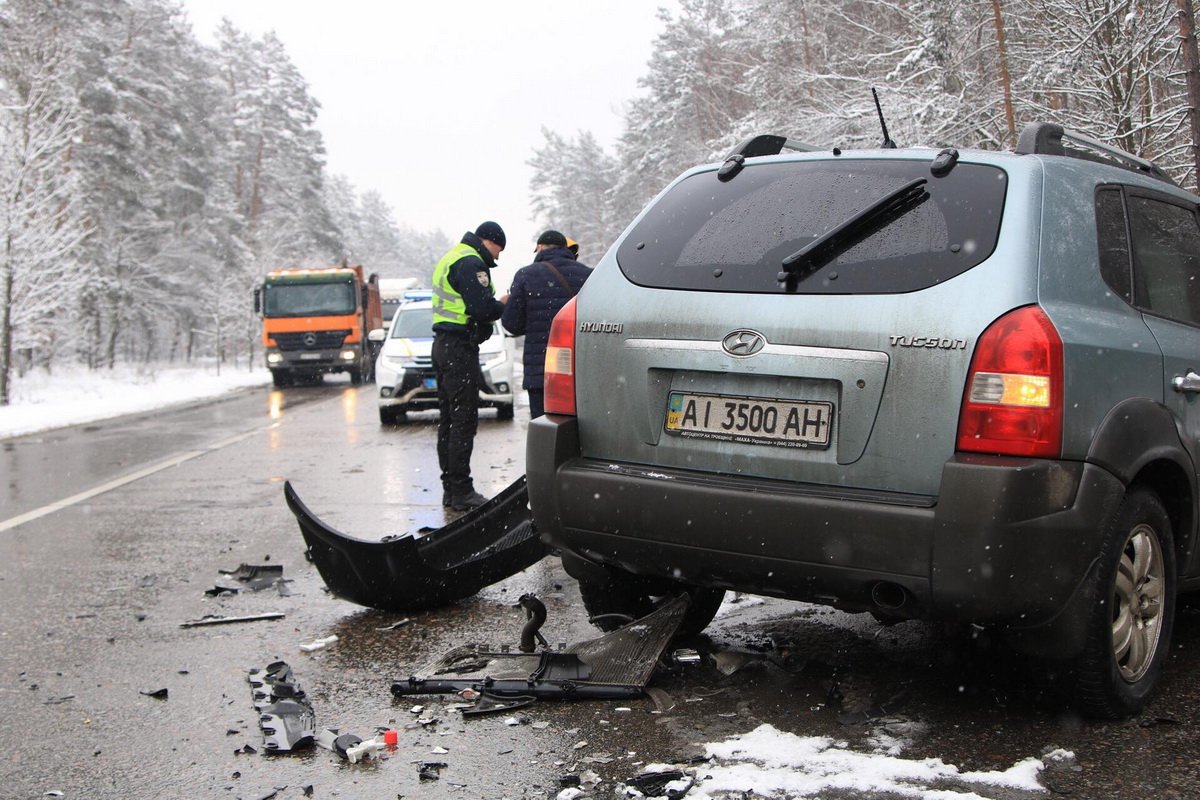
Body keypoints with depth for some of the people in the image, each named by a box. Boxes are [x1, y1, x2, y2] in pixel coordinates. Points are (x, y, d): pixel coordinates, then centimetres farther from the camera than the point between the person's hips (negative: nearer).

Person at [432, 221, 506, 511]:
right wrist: (504, 305, -3)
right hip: (460, 347, -11)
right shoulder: (471, 263, -12)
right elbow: (482, 308, -21)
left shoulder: (450, 259, 22)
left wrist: (495, 304, 9)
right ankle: (461, 491, -8)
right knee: (464, 419, -9)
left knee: (449, 418, 13)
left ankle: (450, 487, 18)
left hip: (443, 345, 11)